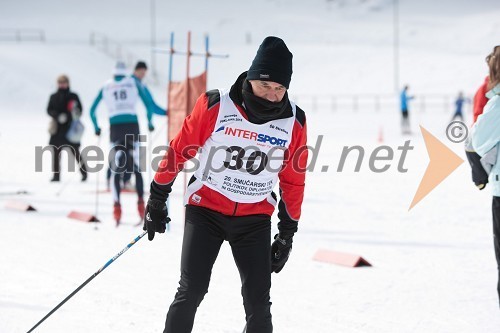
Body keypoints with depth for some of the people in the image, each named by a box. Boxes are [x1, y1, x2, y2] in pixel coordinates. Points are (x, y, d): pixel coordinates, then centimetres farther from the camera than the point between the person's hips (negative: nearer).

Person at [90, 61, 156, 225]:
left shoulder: (106, 86, 14)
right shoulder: (133, 83, 11)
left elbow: (92, 110, 15)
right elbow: (148, 104, 5)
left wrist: (96, 127, 26)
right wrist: (150, 122, 16)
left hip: (115, 127, 1)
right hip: (132, 125, -1)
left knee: (117, 169, 1)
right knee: (137, 168, 5)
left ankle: (117, 205, -13)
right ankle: (140, 202, -8)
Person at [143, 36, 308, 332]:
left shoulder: (294, 121, -5)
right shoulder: (216, 105, -13)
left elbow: (293, 180, 7)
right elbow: (180, 150, -2)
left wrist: (288, 233, 9)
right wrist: (157, 200, 4)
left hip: (255, 219, 2)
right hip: (206, 210, -2)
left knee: (258, 304, 0)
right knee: (191, 292, -10)